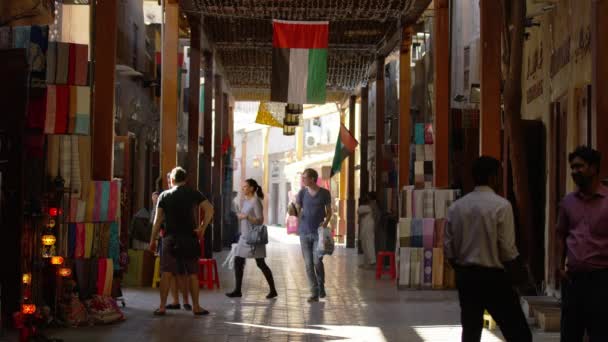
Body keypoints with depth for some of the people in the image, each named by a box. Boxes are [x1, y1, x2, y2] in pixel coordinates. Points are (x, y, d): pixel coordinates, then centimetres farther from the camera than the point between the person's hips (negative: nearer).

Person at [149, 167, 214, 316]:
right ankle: (196, 307, 8)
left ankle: (162, 306, 0)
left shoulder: (164, 195, 5)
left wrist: (153, 240, 7)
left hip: (170, 238, 0)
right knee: (192, 274, 6)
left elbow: (158, 219, 2)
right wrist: (202, 228, -4)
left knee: (166, 273, 2)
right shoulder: (193, 194, 4)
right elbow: (209, 209, -7)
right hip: (189, 238, 0)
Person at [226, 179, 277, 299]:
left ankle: (273, 290, 8)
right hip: (244, 236, 8)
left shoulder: (256, 201, -13)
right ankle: (237, 290, 8)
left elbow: (260, 220, -19)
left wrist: (247, 217, -29)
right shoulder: (245, 200, 11)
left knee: (260, 263, -2)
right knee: (238, 261, 3)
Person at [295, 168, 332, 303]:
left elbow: (329, 211, 8)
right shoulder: (302, 193, 4)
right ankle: (314, 293, 6)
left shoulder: (324, 193, -1)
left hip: (319, 232, -2)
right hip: (304, 232, 2)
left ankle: (321, 286, 14)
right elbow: (297, 211, 7)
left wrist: (326, 222, -10)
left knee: (317, 261, -10)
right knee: (308, 264, 0)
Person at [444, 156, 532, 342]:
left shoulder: (456, 207, 4)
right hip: (493, 278, -6)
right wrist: (512, 263, 8)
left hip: (465, 277, 6)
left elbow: (448, 248, 4)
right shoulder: (501, 205, -12)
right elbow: (507, 249, -13)